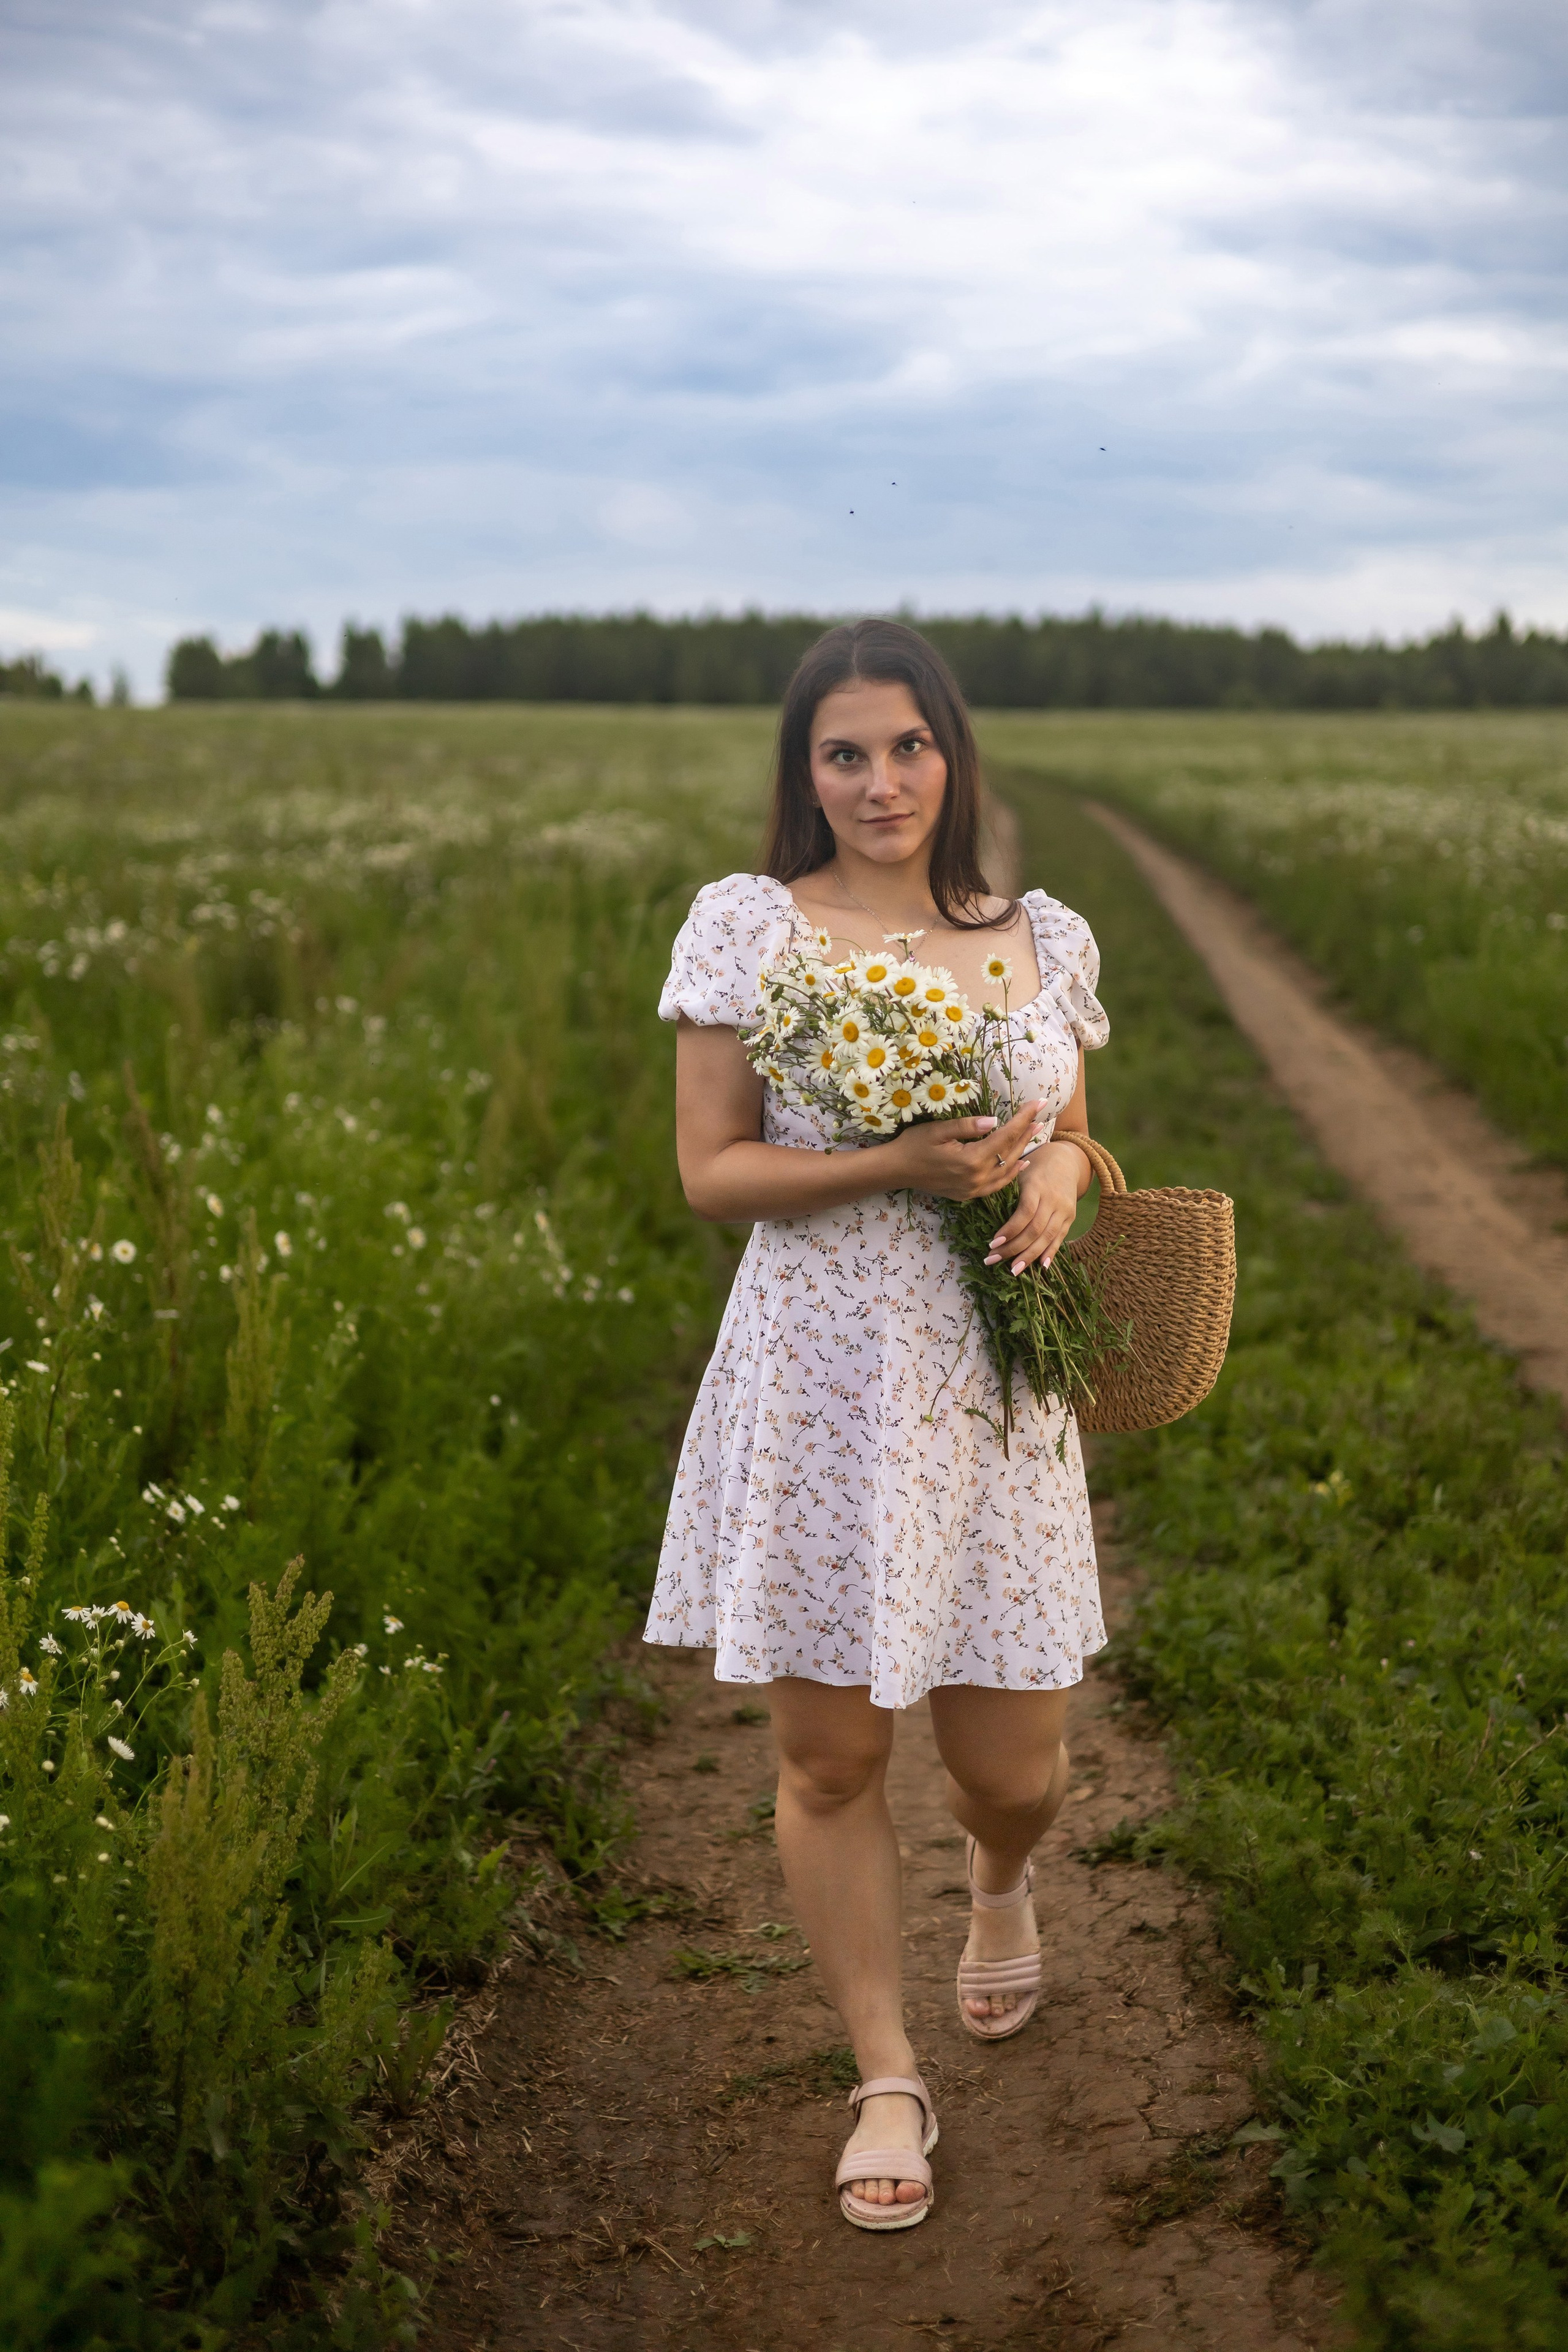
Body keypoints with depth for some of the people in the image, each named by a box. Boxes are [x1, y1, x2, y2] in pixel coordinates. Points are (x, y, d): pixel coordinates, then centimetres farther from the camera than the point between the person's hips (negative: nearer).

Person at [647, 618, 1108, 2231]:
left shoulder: (1045, 940, 6)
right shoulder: (748, 925, -3)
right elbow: (712, 1173, -5)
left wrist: (1056, 1182, -6)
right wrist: (894, 1165, -18)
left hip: (992, 1386, 2)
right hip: (821, 1385, -2)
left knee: (1009, 1756, 7)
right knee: (828, 1755, 5)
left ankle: (1000, 1885, 46)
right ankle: (888, 2081, 25)